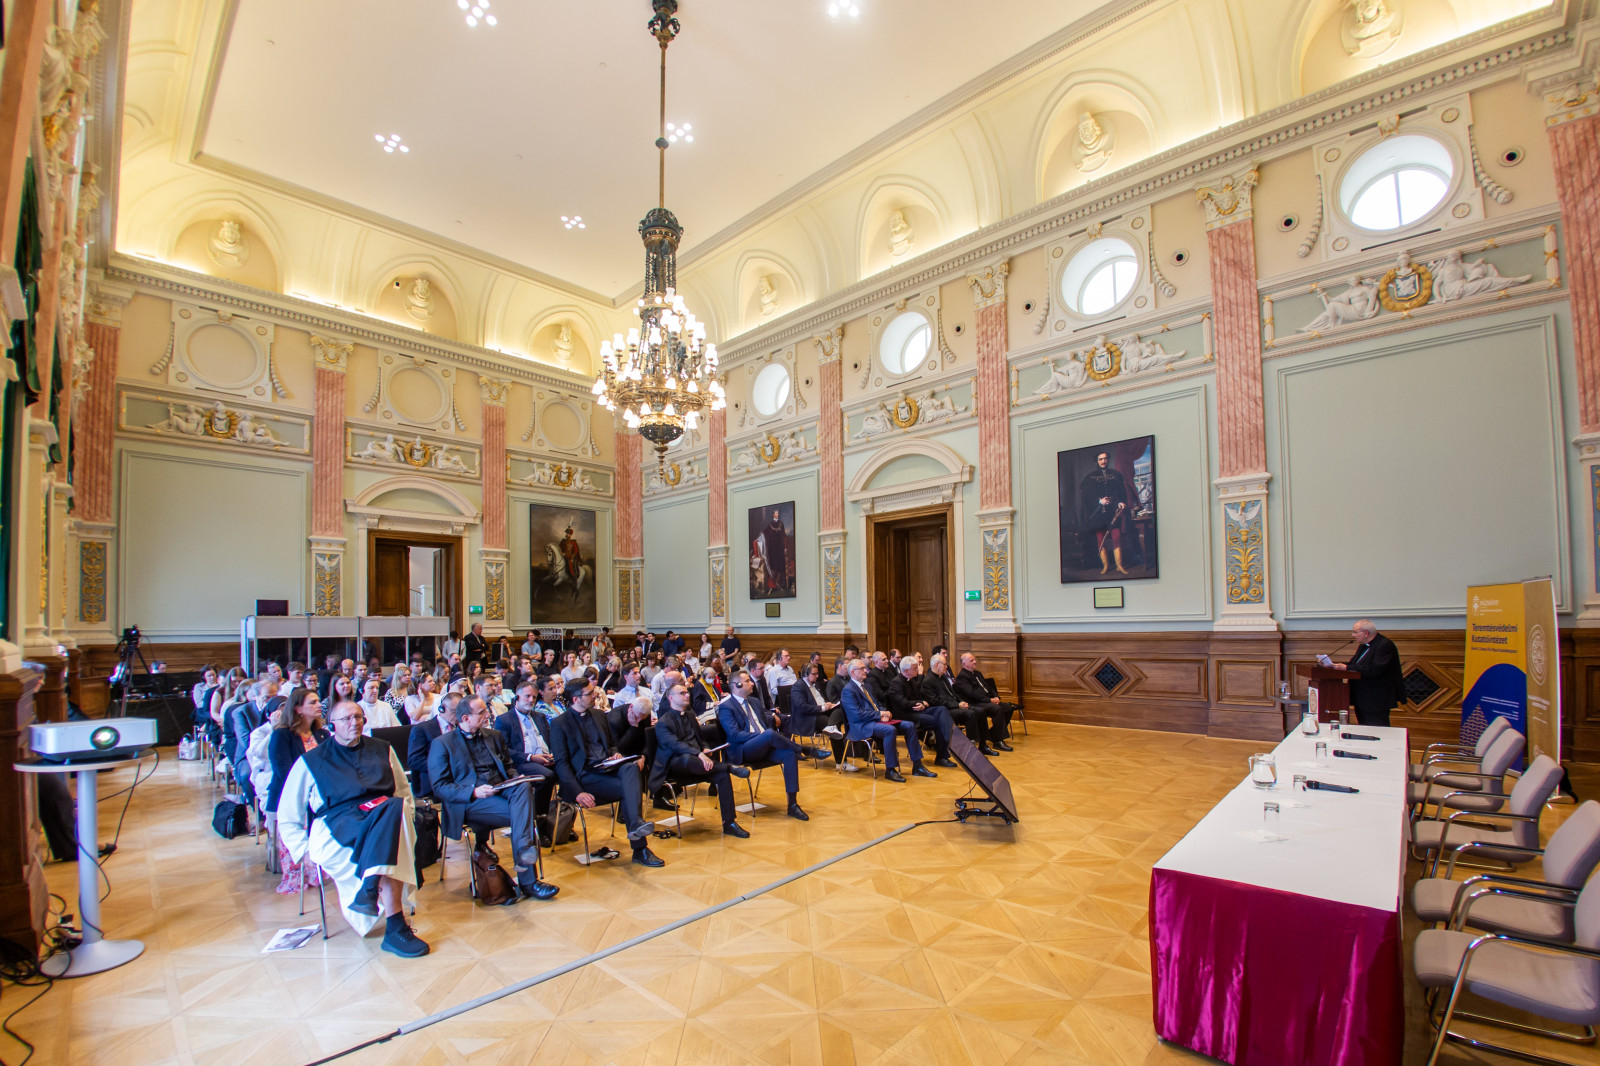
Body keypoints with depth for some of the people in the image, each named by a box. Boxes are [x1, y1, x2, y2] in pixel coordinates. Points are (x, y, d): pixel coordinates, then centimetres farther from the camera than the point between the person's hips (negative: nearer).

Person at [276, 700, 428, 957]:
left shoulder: (382, 750, 23)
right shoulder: (312, 761, 16)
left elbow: (403, 792, 27)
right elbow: (287, 817, 18)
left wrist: (404, 820, 7)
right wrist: (304, 849, 2)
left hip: (385, 815, 3)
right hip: (335, 824, -3)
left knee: (397, 807, -37)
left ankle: (369, 889, -43)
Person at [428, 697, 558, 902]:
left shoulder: (494, 736, 20)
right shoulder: (441, 744, 3)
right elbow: (439, 787, -4)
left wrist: (513, 781, -2)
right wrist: (474, 792, -20)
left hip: (501, 790, 5)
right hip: (469, 802, -5)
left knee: (523, 787, -32)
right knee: (520, 814, -30)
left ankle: (525, 851, -44)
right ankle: (528, 881, -28)